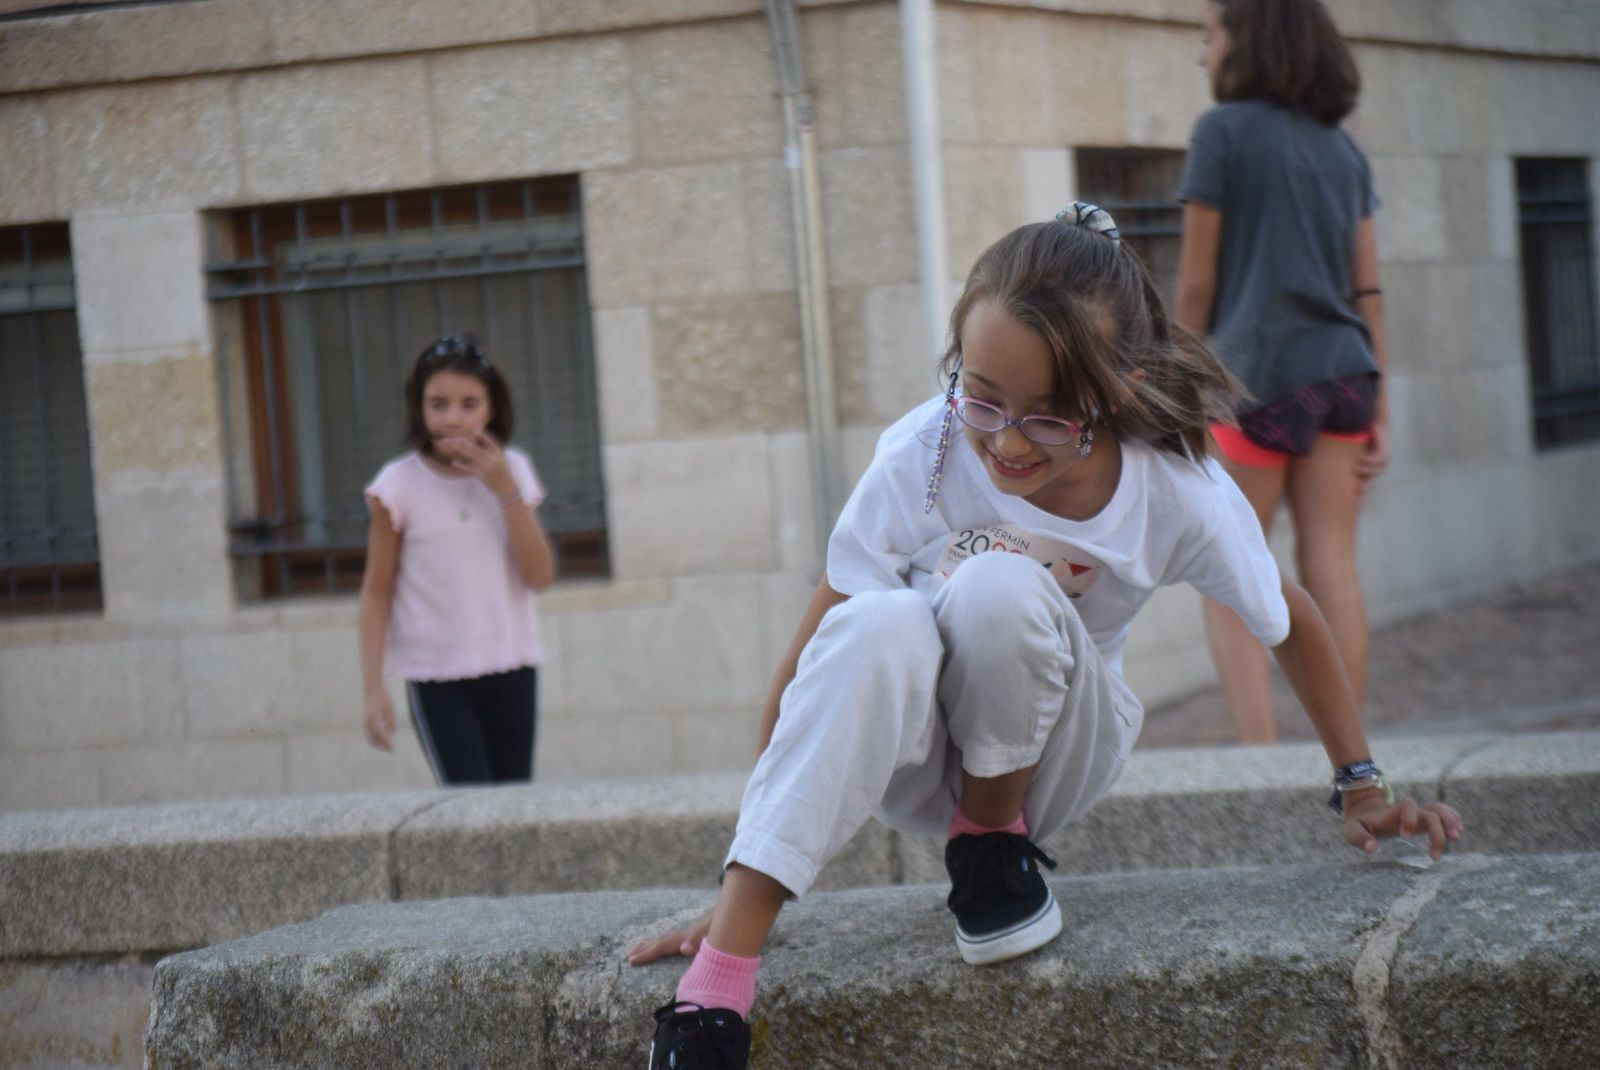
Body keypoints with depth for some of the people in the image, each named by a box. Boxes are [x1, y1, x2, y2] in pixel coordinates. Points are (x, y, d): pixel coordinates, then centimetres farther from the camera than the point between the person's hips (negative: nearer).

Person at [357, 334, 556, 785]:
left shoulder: (511, 472, 3)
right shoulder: (399, 486, -7)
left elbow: (540, 575, -5)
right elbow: (377, 591, -2)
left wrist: (505, 490, -13)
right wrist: (373, 686, -7)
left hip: (512, 668, 3)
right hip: (437, 678, -3)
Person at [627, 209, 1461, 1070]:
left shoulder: (1179, 495, -20)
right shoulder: (921, 458, -24)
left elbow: (1290, 620, 0)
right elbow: (811, 661, -23)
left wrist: (1362, 787, 8)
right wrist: (742, 888, -25)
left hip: (1053, 756, 0)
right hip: (918, 753, 0)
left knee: (998, 589, -34)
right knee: (879, 625, -39)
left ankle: (994, 841, -6)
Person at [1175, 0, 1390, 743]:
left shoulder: (1226, 130, -3)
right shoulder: (1341, 147, 13)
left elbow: (1196, 284, -4)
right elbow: (1368, 290, 10)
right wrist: (1377, 408, 12)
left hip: (1259, 370, -5)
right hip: (1342, 374, 5)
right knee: (1332, 568, 5)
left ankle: (1261, 754, -9)